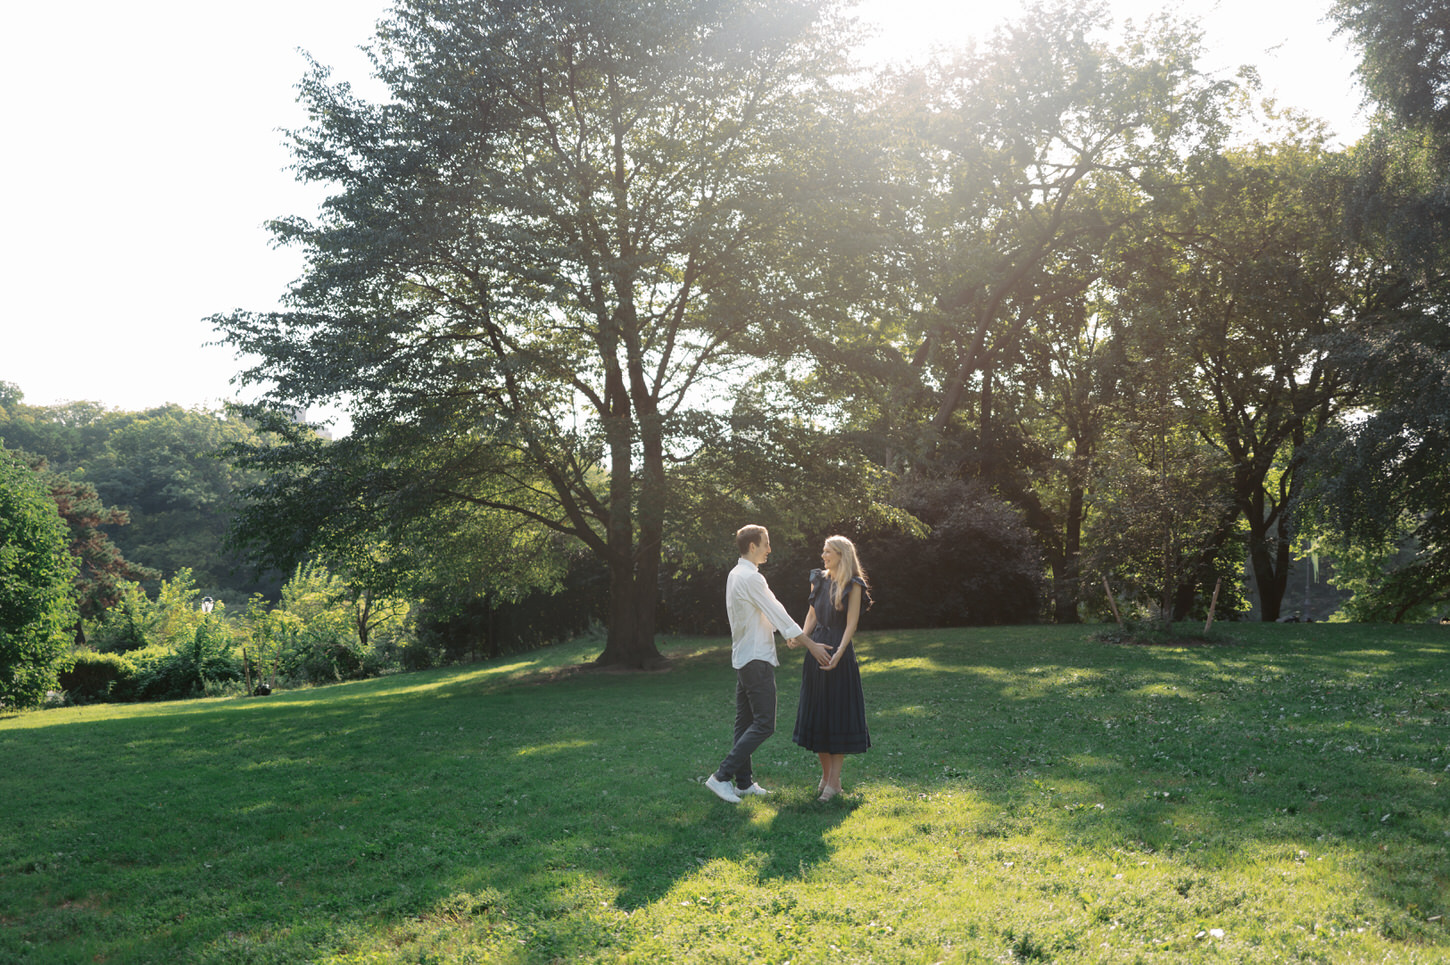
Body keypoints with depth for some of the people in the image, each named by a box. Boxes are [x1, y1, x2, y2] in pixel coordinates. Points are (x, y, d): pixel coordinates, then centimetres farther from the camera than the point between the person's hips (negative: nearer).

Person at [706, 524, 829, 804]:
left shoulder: (735, 575, 14)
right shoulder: (751, 578, -17)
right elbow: (777, 612, -16)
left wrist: (788, 636, 21)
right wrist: (810, 644, -11)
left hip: (742, 657, 10)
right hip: (756, 658, -10)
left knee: (746, 722, 13)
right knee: (764, 723, -8)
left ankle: (743, 781, 18)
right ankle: (722, 776, -10)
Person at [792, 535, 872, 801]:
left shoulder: (853, 585, -6)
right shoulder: (819, 580, 12)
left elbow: (851, 623, -11)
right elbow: (812, 614, 14)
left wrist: (838, 653, -22)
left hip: (839, 652, -6)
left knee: (838, 713, -2)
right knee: (816, 712, 9)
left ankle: (835, 781, 4)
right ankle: (825, 773, 21)